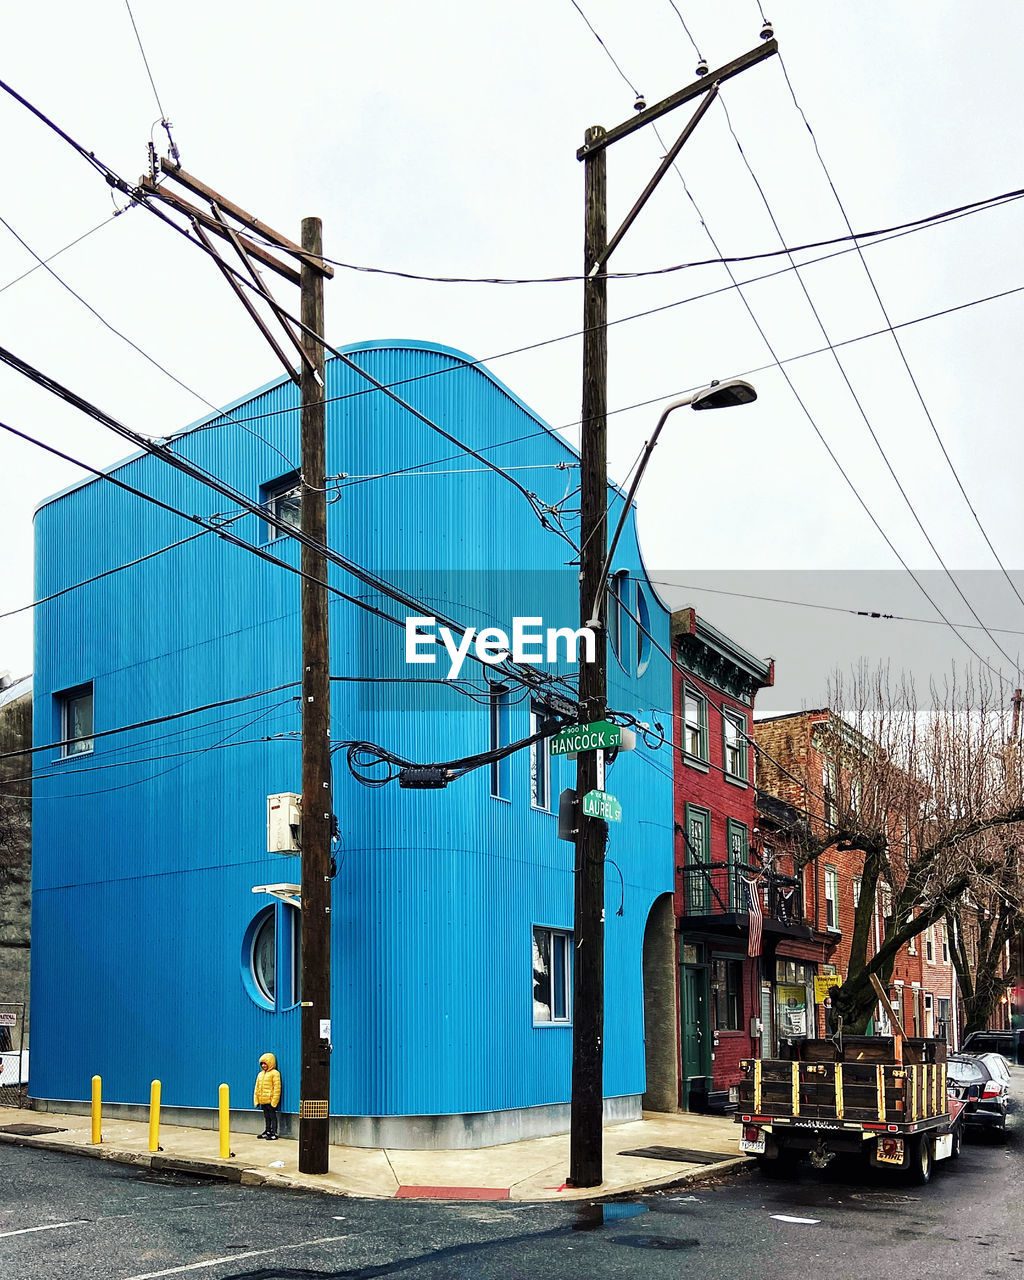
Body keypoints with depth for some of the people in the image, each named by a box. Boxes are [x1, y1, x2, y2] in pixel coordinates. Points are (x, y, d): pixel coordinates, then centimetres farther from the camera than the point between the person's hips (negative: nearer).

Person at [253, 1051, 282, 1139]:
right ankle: (267, 1131, 24)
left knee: (273, 1116, -2)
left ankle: (274, 1133, 1)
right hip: (263, 1101, 7)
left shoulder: (274, 1073, -9)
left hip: (271, 1101, -7)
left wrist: (274, 1101, -17)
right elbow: (257, 1088, 19)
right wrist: (256, 1100, 12)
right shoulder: (260, 1074, 15)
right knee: (266, 1117, 15)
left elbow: (277, 1088, -13)